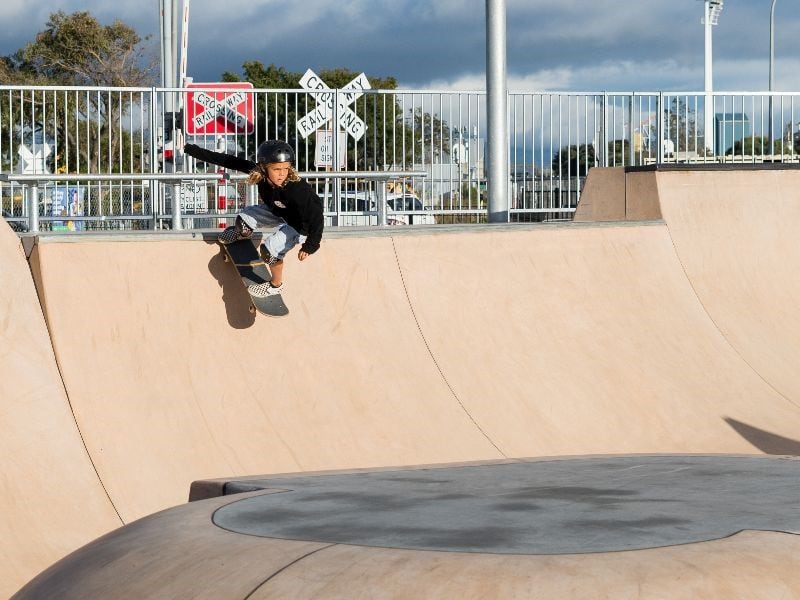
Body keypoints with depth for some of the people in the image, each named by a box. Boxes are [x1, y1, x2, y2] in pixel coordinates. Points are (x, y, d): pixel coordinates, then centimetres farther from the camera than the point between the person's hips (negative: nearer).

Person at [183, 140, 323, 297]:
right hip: (277, 211, 6)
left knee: (269, 248, -15)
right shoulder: (259, 172, -28)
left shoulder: (298, 191, -44)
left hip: (300, 225, -6)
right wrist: (195, 151, -17)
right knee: (244, 218, 9)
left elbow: (316, 215, -36)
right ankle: (243, 233, 50)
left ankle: (276, 285, 15)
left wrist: (310, 246, -32)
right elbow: (229, 161, -20)